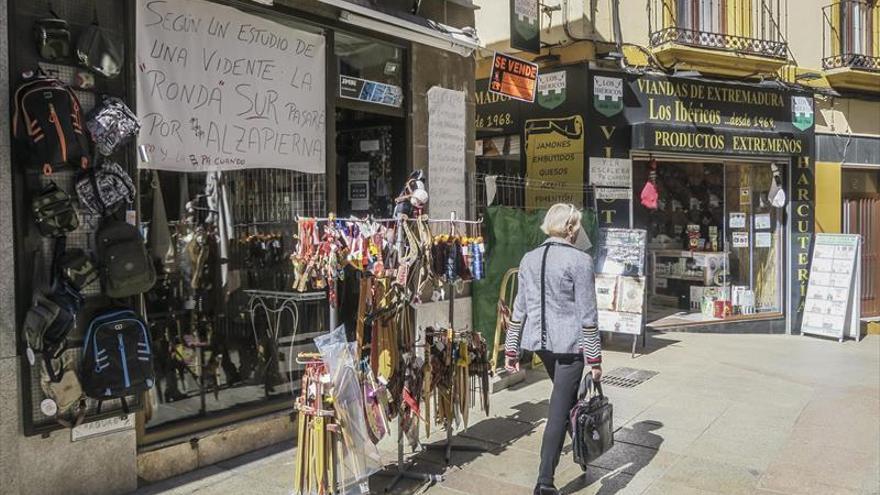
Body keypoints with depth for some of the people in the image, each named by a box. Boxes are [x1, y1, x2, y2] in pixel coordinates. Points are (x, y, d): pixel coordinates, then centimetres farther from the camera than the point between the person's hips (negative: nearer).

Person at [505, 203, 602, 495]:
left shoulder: (529, 258, 6)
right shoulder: (580, 260, -11)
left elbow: (519, 309, 8)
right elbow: (587, 315, -12)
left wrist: (511, 350, 13)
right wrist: (595, 359, -6)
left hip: (539, 340, 6)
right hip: (569, 343, -6)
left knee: (564, 396, 26)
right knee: (559, 410, 0)